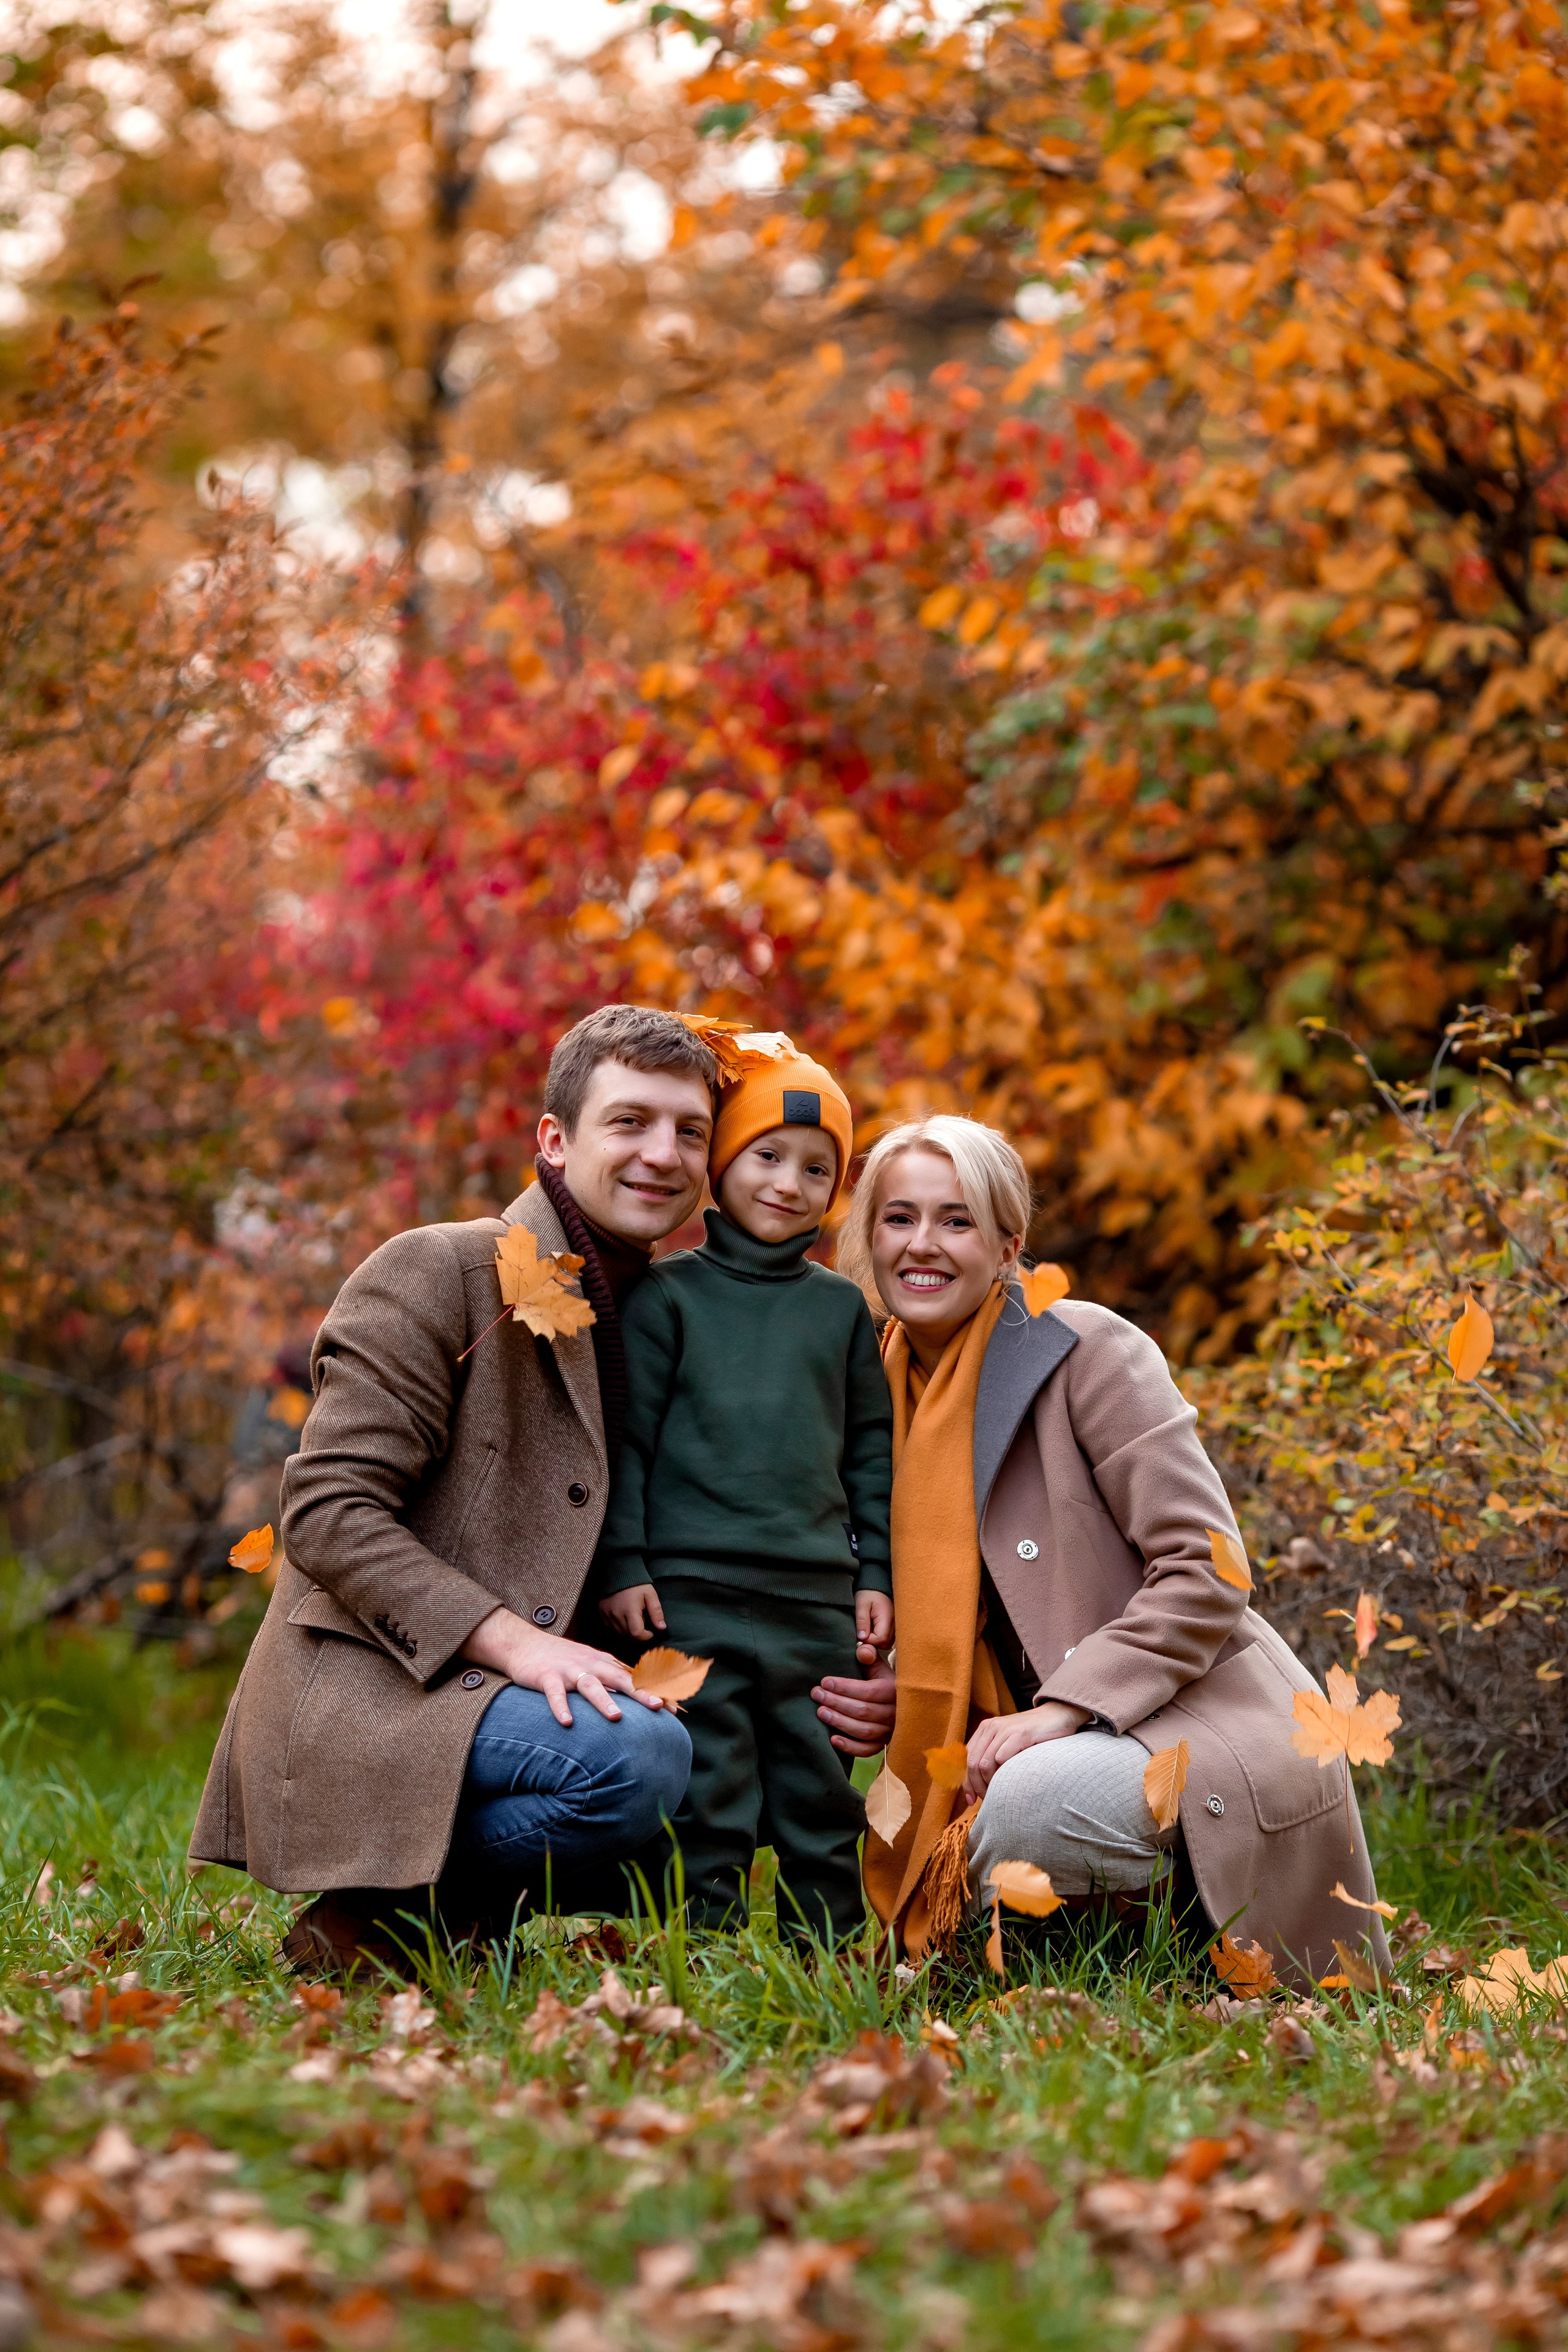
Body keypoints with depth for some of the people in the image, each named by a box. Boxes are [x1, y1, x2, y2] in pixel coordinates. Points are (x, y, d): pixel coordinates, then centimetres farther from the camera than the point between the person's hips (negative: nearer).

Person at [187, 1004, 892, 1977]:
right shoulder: (437, 1274, -5)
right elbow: (329, 1511, -13)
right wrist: (510, 1640, -23)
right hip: (363, 1695, -8)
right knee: (639, 1754, -30)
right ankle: (375, 1919, -11)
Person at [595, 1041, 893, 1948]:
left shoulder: (841, 1307, 12)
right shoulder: (669, 1295, 2)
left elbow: (872, 1449, 16)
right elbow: (626, 1436, 1)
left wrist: (877, 1574, 11)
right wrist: (622, 1565, -5)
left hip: (819, 1601, 3)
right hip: (692, 1595, -3)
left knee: (821, 1791, 8)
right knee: (705, 1796, -2)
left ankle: (832, 1952, 15)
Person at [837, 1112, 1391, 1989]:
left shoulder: (1085, 1349, -8)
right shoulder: (890, 1393, 12)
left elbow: (1206, 1571, -14)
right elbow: (939, 1637, 18)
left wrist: (1062, 1707, -22)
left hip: (1210, 1745, -7)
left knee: (1031, 1805, -35)